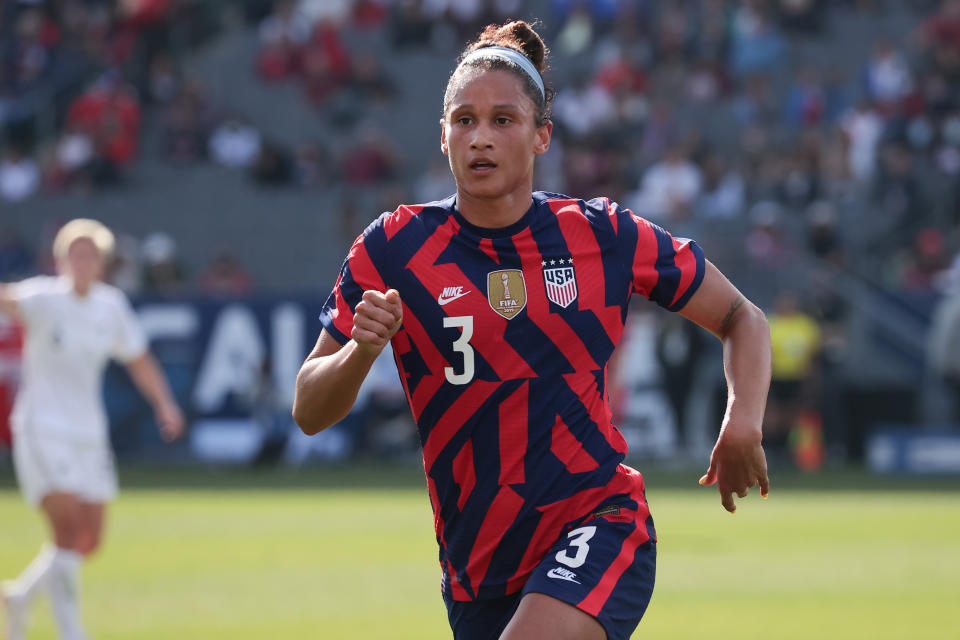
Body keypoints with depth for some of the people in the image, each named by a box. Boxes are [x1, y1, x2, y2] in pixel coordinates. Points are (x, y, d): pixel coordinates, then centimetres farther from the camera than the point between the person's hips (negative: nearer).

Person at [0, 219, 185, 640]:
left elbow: (139, 360, 19)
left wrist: (165, 404, 8)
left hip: (88, 435, 6)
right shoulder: (44, 298, -12)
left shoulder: (111, 306, 5)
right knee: (69, 531, -18)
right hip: (41, 431, -6)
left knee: (90, 541, 7)